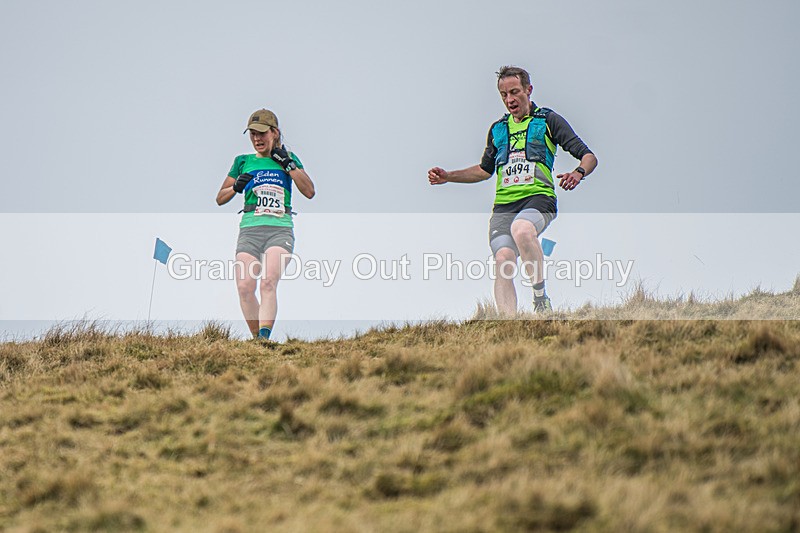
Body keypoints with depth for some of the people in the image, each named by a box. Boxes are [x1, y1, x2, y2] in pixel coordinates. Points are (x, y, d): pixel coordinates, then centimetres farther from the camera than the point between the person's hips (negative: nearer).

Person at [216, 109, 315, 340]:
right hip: (250, 229, 2)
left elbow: (309, 191, 4)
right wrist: (236, 187, -2)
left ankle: (264, 337, -32)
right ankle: (257, 338, 2)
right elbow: (220, 198, 18)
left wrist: (287, 163, -1)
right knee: (245, 287, -14)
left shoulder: (289, 158, 15)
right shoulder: (243, 162, 17)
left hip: (280, 229, -2)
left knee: (269, 282, -23)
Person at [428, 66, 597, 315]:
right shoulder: (497, 129, 23)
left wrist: (578, 173, -19)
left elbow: (588, 156, 4)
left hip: (538, 198, -4)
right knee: (503, 262, -19)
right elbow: (485, 169, 37)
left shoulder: (548, 120, 9)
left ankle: (541, 297, -23)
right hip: (504, 204, 4)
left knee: (521, 229, -38)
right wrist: (448, 176, 25)